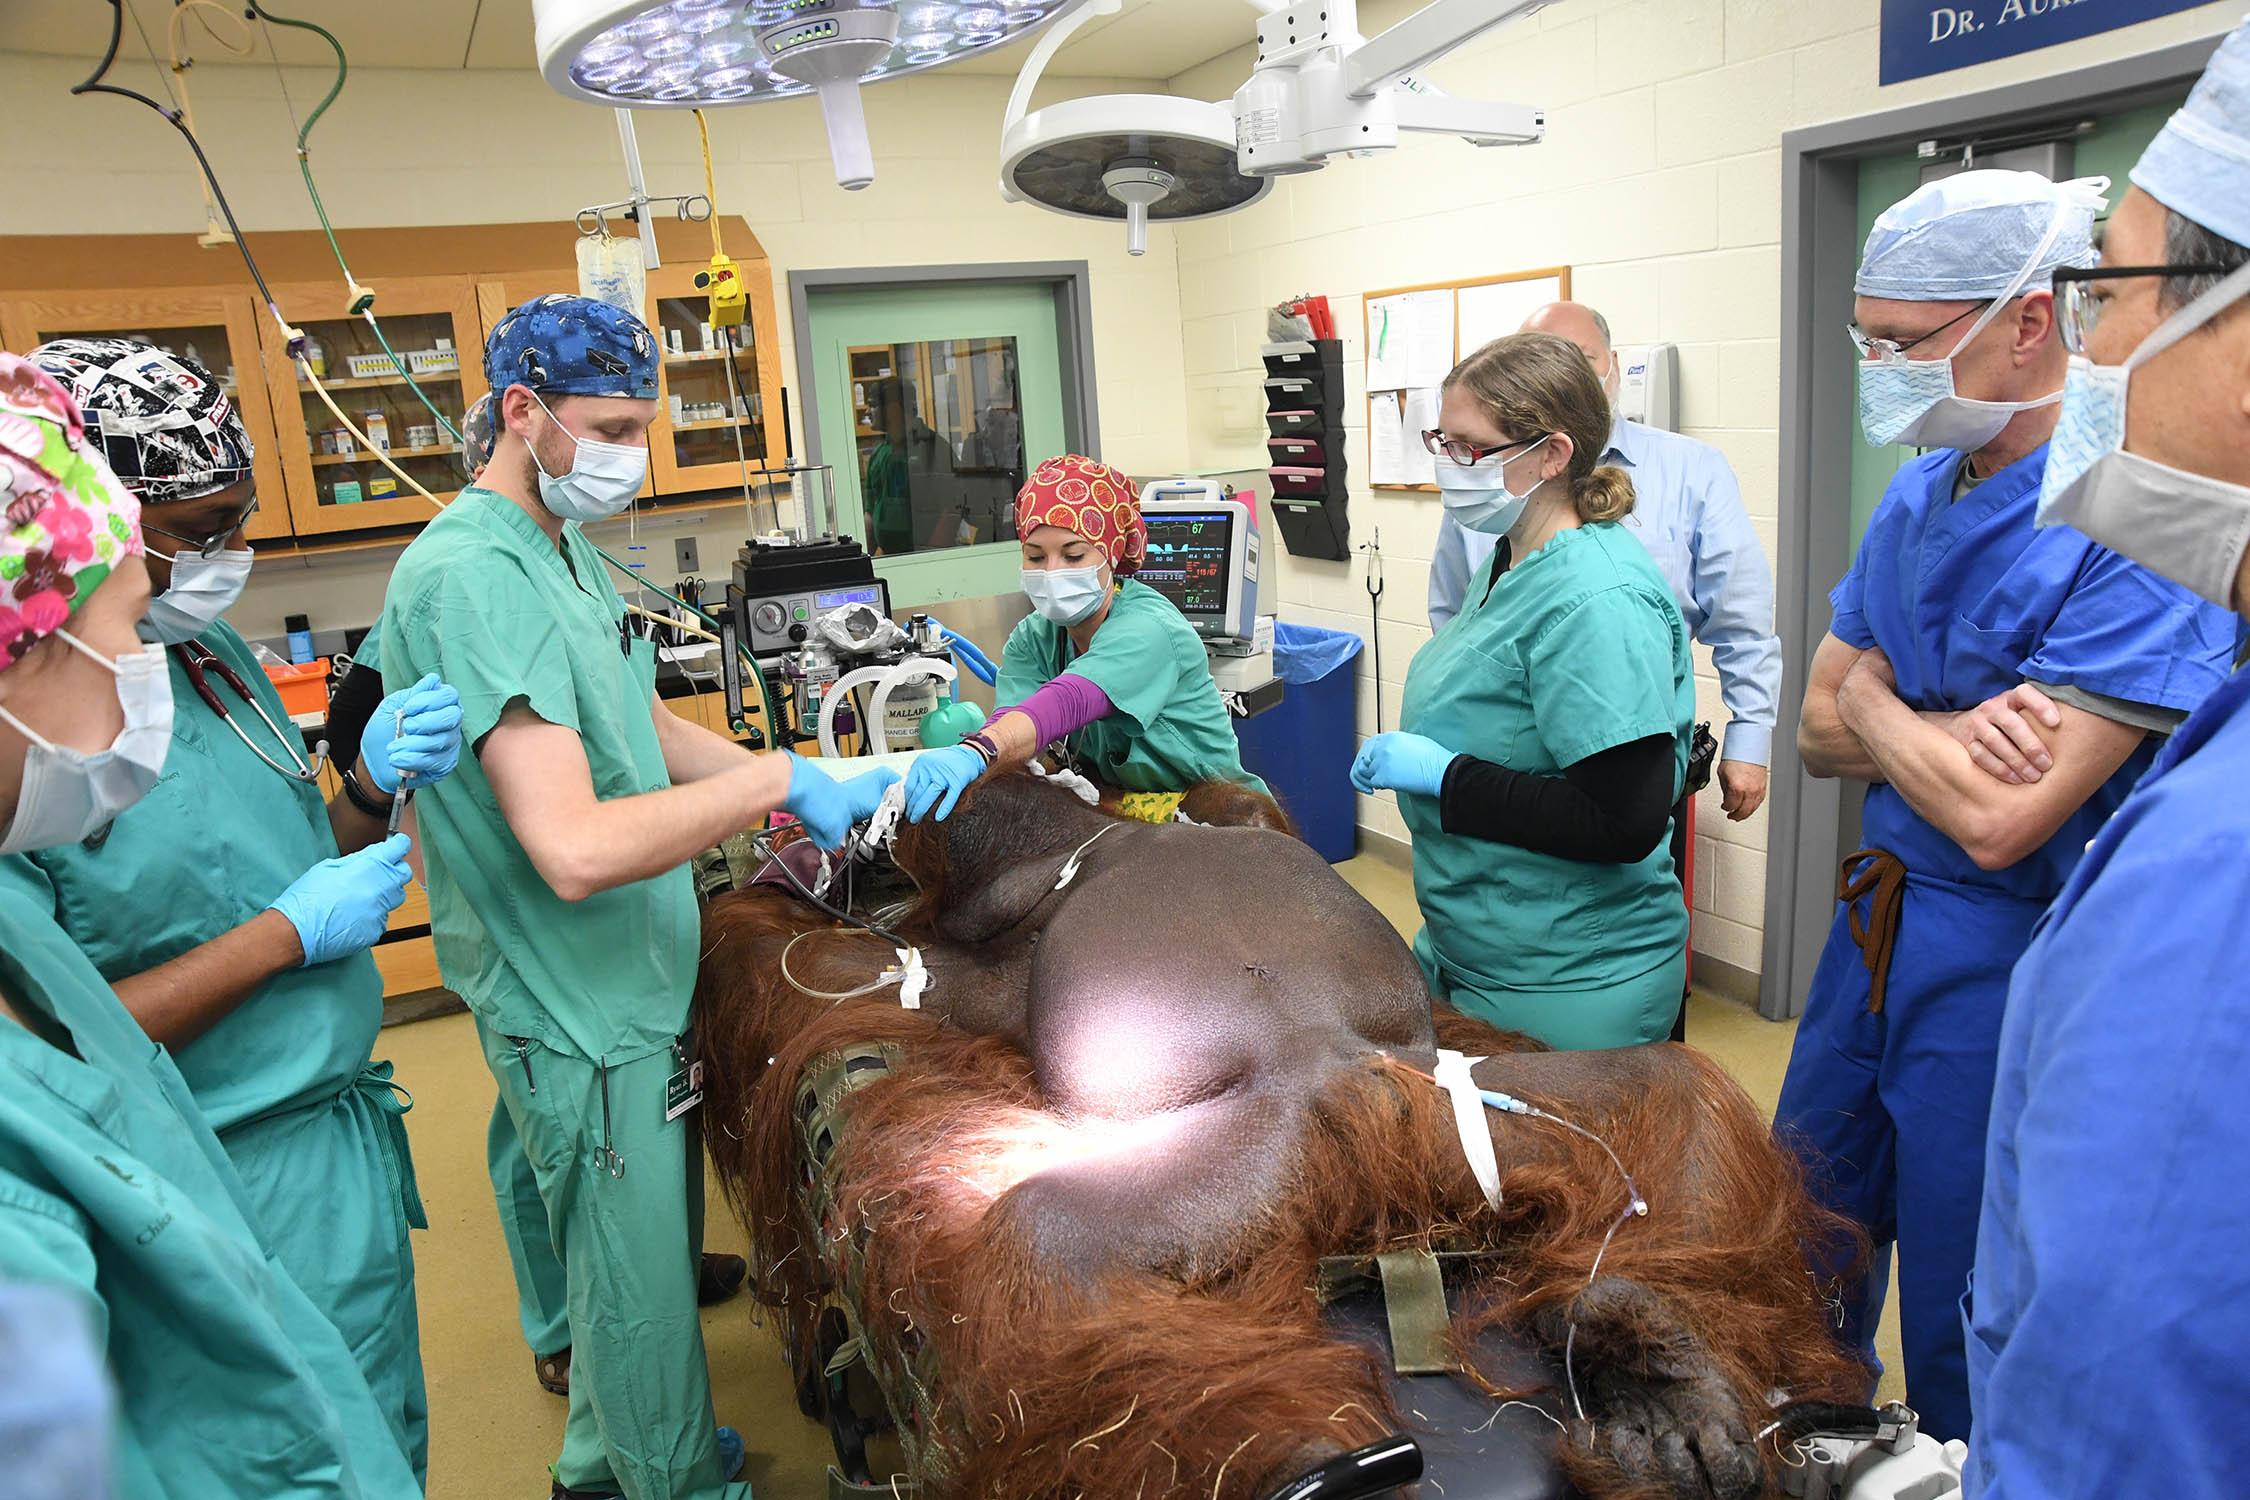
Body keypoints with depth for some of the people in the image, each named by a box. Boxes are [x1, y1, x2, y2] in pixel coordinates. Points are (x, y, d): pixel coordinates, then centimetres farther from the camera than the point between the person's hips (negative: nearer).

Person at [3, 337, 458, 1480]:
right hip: (241, 1202, -7)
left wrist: (372, 783, -7)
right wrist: (288, 932, -22)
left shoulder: (210, 650, 3)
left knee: (396, 1448, 24)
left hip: (353, 1130, 8)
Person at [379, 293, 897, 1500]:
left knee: (632, 1261, 26)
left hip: (630, 979, 10)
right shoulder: (472, 577, -25)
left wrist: (825, 788, 5)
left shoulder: (564, 552, 8)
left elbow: (649, 735, 15)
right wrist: (776, 781, -26)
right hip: (580, 1009, -10)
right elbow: (576, 847, -34)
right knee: (643, 1291, 9)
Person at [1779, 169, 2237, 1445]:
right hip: (1880, 920, 8)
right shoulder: (1920, 492, 4)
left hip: (2004, 957, -8)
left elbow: (1998, 820, -25)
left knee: (1962, 1326, 11)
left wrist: (1876, 700, -8)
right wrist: (1947, 737, -15)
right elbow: (1822, 734, 5)